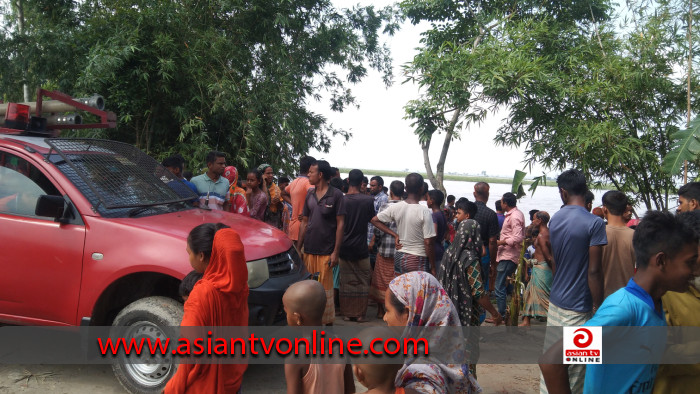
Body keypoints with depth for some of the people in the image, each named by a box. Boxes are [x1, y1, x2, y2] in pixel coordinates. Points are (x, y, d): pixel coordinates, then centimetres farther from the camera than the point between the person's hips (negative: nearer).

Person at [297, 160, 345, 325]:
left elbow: (340, 224, -7)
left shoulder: (336, 195, -6)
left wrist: (336, 252, -11)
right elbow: (305, 222, 13)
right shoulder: (310, 195, 10)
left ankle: (328, 322, 16)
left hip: (326, 252, -5)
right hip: (308, 250, 5)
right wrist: (298, 248, 9)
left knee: (325, 290, 2)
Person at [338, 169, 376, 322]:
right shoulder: (368, 200, -10)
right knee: (362, 281, 9)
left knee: (346, 281, 10)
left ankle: (347, 313, 16)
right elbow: (372, 220, 5)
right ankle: (360, 314, 12)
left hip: (344, 247, 2)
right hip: (360, 247, -2)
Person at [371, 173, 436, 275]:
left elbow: (375, 220, 8)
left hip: (399, 257, 5)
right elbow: (428, 243, -15)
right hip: (418, 260, -5)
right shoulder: (424, 212, -15)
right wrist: (433, 268, -5)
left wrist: (395, 235, 6)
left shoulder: (395, 207, -2)